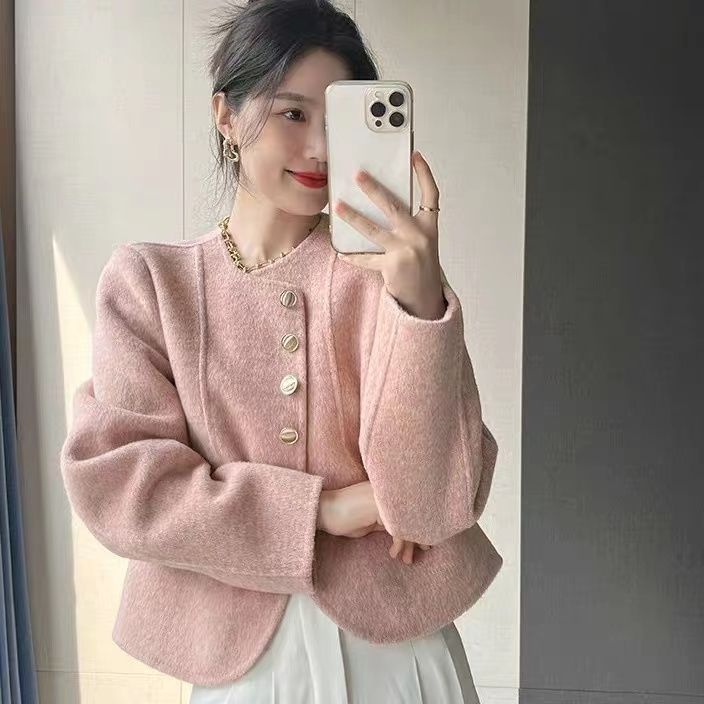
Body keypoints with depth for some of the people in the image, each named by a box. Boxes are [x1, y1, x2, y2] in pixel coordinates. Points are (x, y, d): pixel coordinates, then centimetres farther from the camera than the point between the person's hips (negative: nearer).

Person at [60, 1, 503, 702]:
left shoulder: (384, 269, -9)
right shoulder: (146, 279, -3)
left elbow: (435, 495, -17)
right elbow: (115, 481, -10)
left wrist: (421, 301, -31)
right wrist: (319, 508, -16)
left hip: (394, 642, 0)